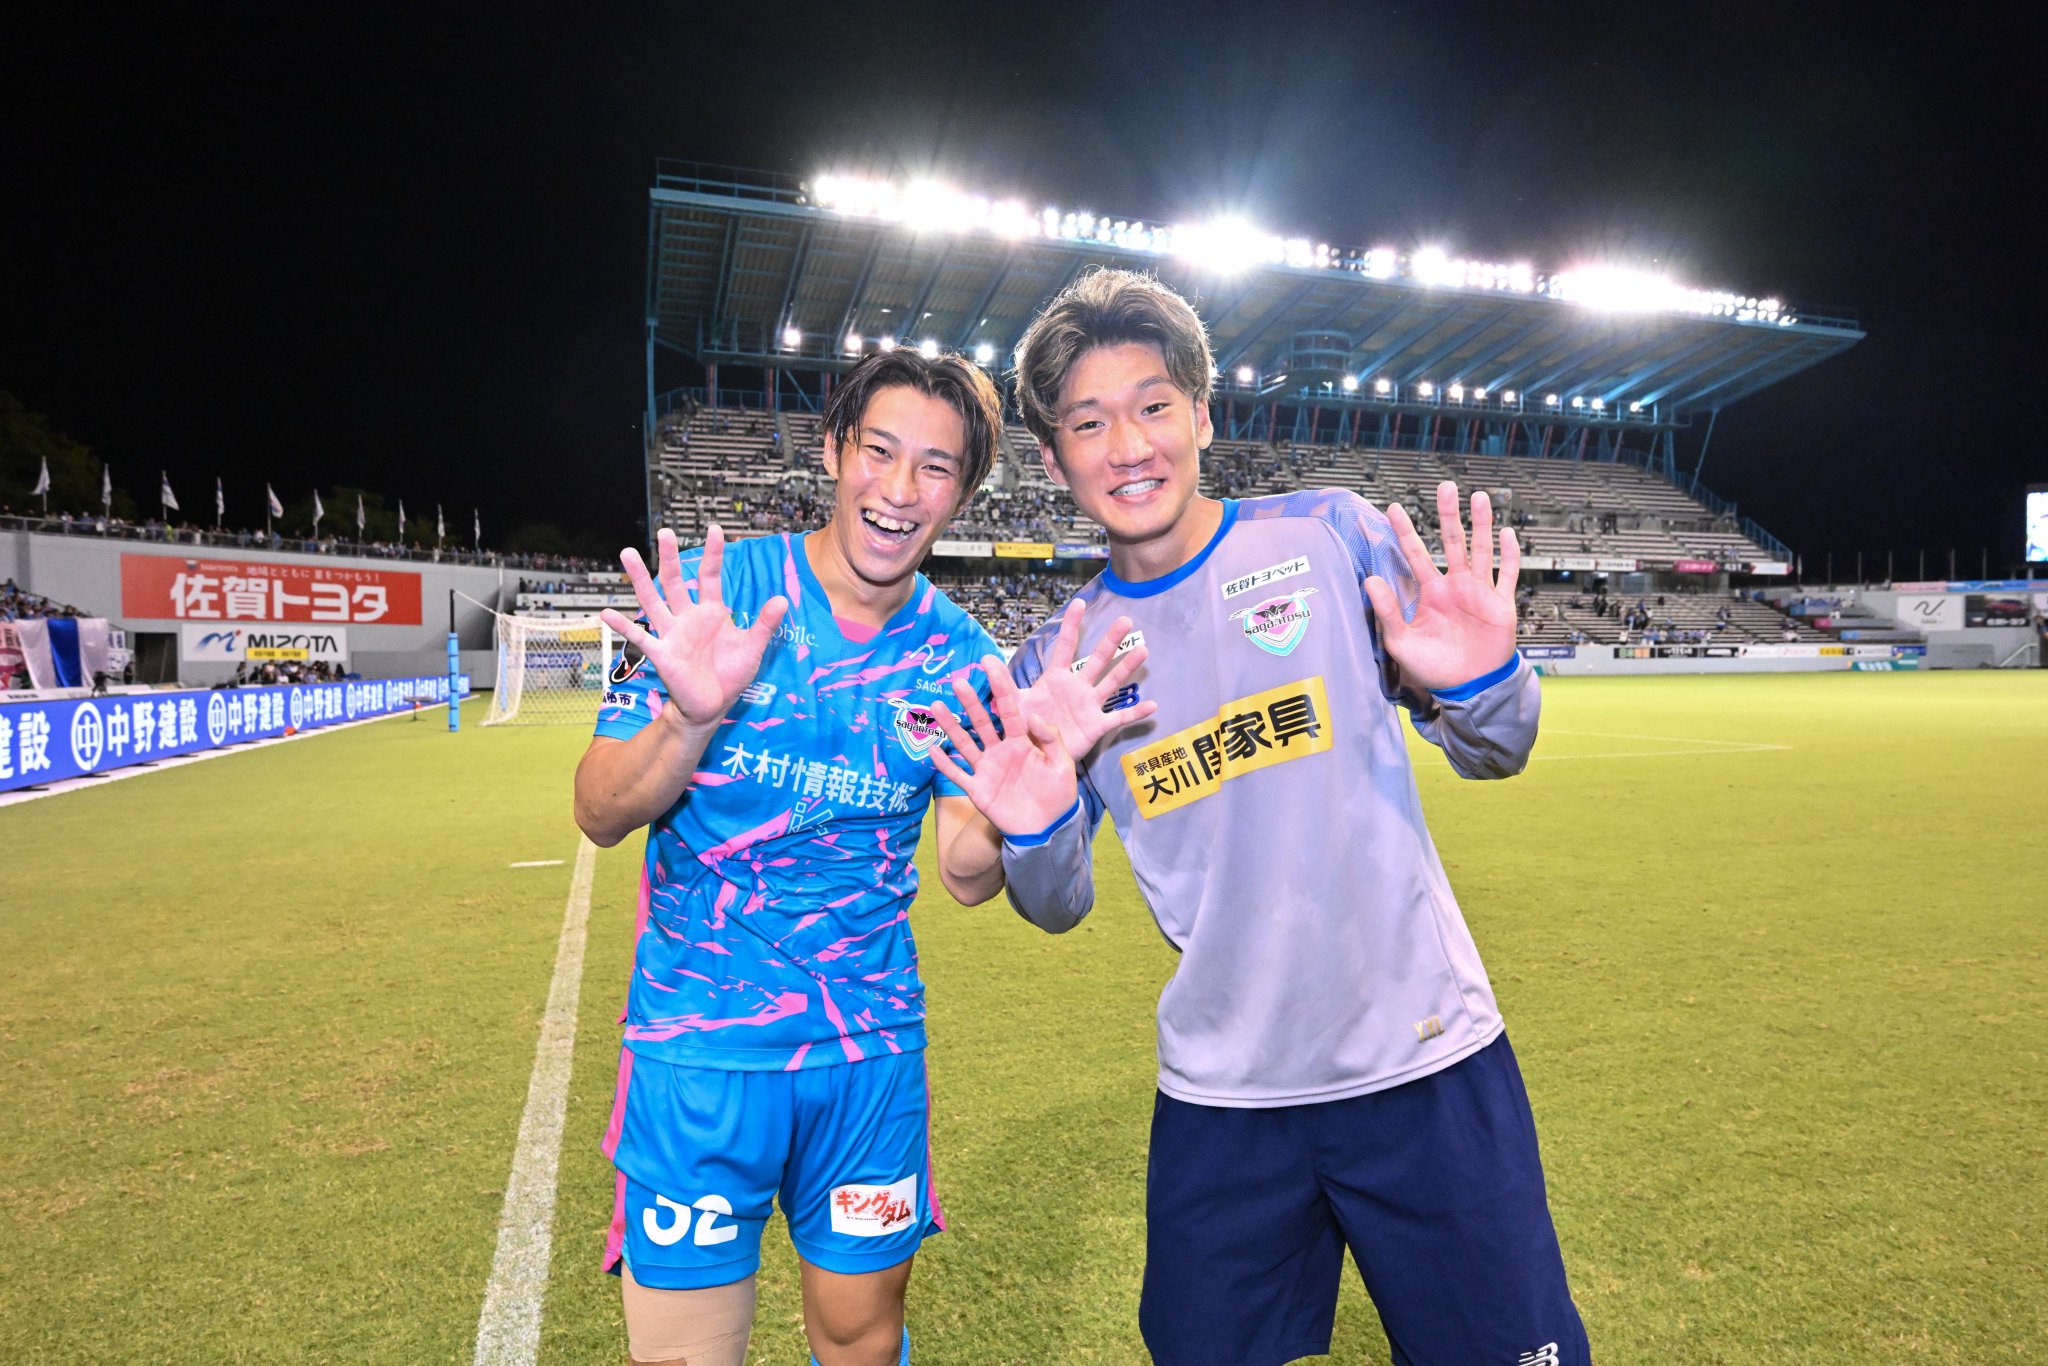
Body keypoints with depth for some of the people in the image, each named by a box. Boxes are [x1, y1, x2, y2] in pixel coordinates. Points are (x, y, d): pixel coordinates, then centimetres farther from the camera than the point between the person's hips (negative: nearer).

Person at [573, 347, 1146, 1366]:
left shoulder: (958, 656, -2)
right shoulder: (704, 592, -9)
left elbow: (966, 875, -2)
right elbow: (600, 816, -10)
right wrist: (690, 718, -30)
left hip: (872, 1046, 3)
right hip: (698, 1047, -2)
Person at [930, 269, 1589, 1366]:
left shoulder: (1333, 534, -6)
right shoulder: (1053, 667, -1)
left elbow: (1492, 754, 0)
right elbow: (1059, 907, 5)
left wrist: (1479, 684, -23)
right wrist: (1033, 834, -17)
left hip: (1424, 1059, -1)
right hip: (1219, 1098, 2)